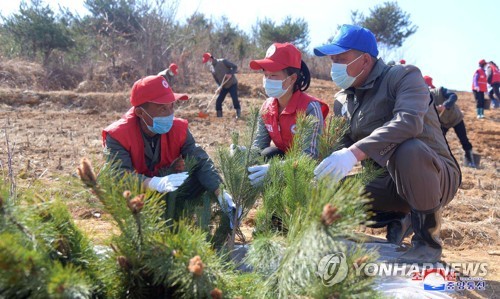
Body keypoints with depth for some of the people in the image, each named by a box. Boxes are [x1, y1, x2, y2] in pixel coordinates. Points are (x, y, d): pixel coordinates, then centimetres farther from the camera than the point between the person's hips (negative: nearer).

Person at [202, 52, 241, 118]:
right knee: (218, 101, -1)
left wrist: (230, 74, -26)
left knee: (235, 99, -16)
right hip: (224, 86, 5)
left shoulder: (223, 61, -12)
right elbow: (216, 79, 9)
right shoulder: (211, 68, 4)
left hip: (232, 84, -5)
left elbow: (235, 67, -10)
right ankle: (219, 116, 10)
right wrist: (219, 87, -9)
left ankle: (238, 114, 0)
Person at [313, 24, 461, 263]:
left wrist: (355, 153, -45)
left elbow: (408, 121, -34)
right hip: (388, 182, 6)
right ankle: (398, 220, 8)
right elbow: (342, 145, 3)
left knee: (408, 149, -38)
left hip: (436, 178, -6)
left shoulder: (404, 77, -13)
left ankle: (428, 240, -16)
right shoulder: (343, 99, 8)